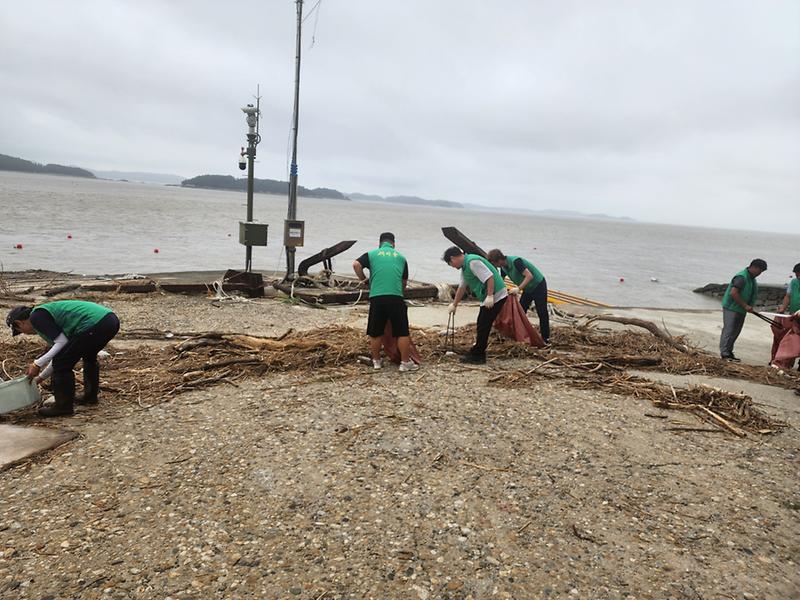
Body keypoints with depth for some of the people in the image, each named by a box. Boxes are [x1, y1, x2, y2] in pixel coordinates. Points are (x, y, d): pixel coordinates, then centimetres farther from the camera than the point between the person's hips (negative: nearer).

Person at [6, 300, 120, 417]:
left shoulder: (37, 317, 3)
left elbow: (62, 343, -6)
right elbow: (58, 352, 35)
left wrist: (37, 364, 3)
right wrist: (41, 377, 43)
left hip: (95, 325, -10)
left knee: (61, 365, 3)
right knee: (89, 357, 35)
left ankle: (64, 406, 15)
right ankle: (90, 396, 44)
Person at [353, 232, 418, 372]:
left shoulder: (372, 254, 13)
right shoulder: (401, 257, 18)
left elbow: (356, 264, -3)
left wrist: (363, 279, 11)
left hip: (376, 298, 1)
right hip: (396, 298, 0)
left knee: (375, 333, 14)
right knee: (402, 333, 7)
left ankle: (376, 361, 25)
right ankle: (405, 362, 11)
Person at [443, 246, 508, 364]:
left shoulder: (473, 262, -18)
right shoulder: (465, 267, 15)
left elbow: (489, 277, -25)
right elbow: (462, 287, 24)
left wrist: (490, 296, -27)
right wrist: (454, 304, 30)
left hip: (496, 296, -10)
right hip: (487, 298, 10)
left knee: (483, 326, -5)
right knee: (481, 325, 14)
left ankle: (476, 355, 3)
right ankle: (479, 354, 21)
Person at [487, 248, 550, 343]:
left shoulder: (515, 261, -30)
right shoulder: (504, 267, -3)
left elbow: (529, 276, -33)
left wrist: (518, 289, -37)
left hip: (538, 285, -9)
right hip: (527, 288, 9)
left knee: (542, 312, -5)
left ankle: (546, 338, 2)